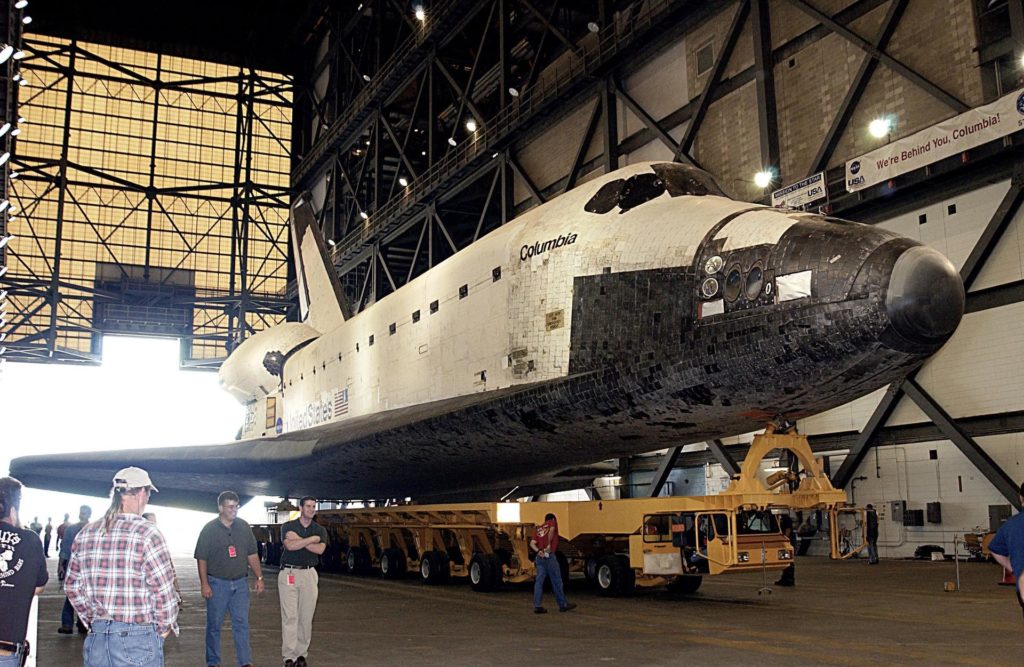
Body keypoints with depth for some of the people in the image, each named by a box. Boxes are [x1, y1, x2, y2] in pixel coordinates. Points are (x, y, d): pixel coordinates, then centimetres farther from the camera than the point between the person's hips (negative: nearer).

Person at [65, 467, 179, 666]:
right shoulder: (148, 534, -13)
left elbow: (72, 586, 11)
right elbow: (163, 591, -14)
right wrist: (165, 629, 1)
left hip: (96, 638, 5)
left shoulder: (85, 534, 5)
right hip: (137, 640, -5)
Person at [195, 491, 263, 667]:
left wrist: (259, 578, 5)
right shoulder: (210, 529, -5)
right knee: (214, 624, 7)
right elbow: (201, 559, -5)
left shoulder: (244, 527, 6)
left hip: (240, 583, 3)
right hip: (217, 583, -3)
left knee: (242, 624, 2)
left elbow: (252, 555, 10)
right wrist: (204, 584, -11)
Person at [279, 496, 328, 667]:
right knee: (289, 616, -6)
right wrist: (312, 539, -9)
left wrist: (298, 539, -10)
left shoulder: (320, 530, 10)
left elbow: (320, 549, -9)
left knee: (306, 617, 2)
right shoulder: (288, 526, 4)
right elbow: (290, 545, -15)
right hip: (289, 573, -2)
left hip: (309, 574, 2)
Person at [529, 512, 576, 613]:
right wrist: (549, 545, -14)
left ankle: (537, 606, 1)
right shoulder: (552, 522, 8)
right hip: (549, 556, -6)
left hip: (540, 557, 6)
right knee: (556, 581, 3)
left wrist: (538, 551, -9)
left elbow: (532, 543, 6)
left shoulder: (538, 529, 21)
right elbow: (551, 530, -16)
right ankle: (563, 605, 11)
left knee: (539, 581, 5)